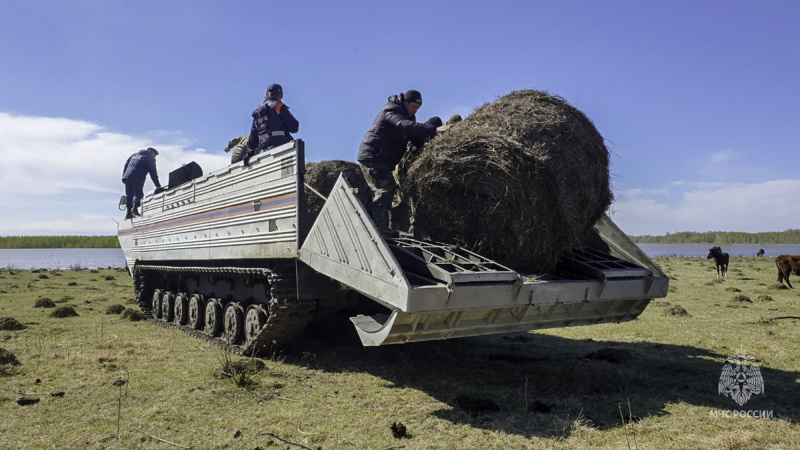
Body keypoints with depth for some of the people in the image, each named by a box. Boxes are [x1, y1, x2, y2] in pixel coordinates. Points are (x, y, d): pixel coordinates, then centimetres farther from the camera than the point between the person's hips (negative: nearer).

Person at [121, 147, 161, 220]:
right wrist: (158, 186, 6)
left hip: (127, 176, 5)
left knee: (129, 195, 10)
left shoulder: (135, 155, 27)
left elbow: (126, 164, 21)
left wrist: (124, 176, 20)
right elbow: (153, 173, 4)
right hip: (137, 178, -5)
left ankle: (129, 212, 4)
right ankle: (135, 207, -23)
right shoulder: (150, 158, 8)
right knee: (138, 193, 1)